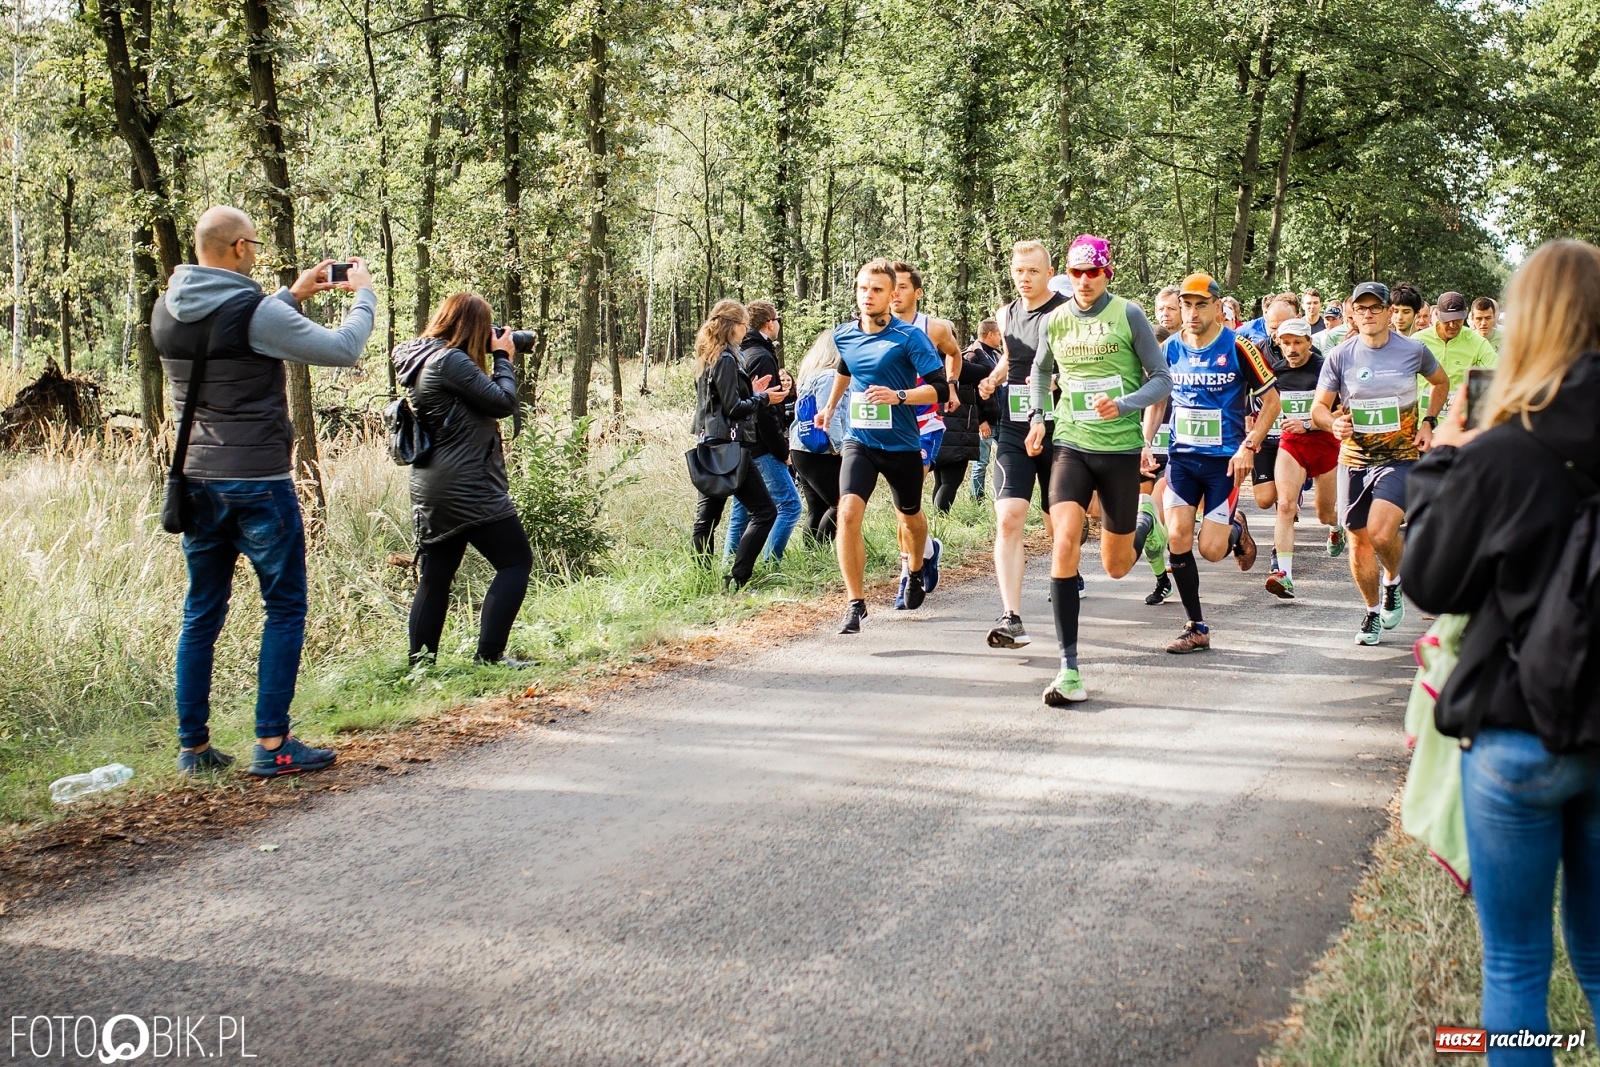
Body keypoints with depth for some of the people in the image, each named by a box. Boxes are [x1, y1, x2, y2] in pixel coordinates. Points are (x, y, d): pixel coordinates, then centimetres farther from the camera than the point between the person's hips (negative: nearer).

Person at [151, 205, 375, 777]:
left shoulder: (167, 311, 5)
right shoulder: (255, 313, -16)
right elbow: (343, 350, -10)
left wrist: (293, 296, 23)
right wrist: (363, 295, 7)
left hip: (197, 482, 7)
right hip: (258, 483, -7)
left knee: (201, 615, 12)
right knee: (285, 610, 4)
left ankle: (193, 746, 17)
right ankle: (272, 744, 3)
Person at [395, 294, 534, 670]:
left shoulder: (421, 361, 14)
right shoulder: (451, 361, -15)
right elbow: (503, 403, -14)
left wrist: (493, 359, 11)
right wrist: (502, 357, 0)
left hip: (431, 491, 10)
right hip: (468, 489, -10)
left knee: (434, 579, 11)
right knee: (516, 562, -1)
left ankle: (420, 665, 12)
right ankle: (488, 655, -6)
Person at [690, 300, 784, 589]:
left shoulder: (706, 358, 15)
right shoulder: (726, 359, -13)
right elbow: (732, 407, -16)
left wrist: (751, 391, 18)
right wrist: (763, 399, -3)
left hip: (710, 446, 10)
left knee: (706, 516, 10)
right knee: (764, 512, -4)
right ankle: (737, 579, -9)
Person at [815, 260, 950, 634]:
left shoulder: (909, 337, -14)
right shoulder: (844, 335, 2)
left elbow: (940, 389, -18)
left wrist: (898, 396, -31)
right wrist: (830, 407, 32)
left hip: (902, 445, -2)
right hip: (859, 441, 2)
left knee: (910, 517, 19)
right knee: (848, 512, -20)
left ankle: (915, 573, 51)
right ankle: (856, 602, -14)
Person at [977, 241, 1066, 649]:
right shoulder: (1006, 315, 11)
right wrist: (993, 379, 8)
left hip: (1057, 429, -3)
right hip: (1013, 430, 3)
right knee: (1008, 520, -12)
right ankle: (1011, 618, -17)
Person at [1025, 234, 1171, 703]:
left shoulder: (1128, 314, -5)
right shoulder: (1056, 321, 4)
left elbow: (1162, 379, -2)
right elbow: (1040, 371, 24)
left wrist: (1124, 405, -20)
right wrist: (1037, 416, 7)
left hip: (1120, 449, -2)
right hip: (1071, 446, 2)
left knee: (1116, 567, 9)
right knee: (1063, 544, -20)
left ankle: (1144, 518, 47)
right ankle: (1069, 671, -16)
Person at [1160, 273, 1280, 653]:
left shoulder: (1238, 347, -9)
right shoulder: (1170, 348, 3)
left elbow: (1271, 401, -4)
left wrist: (1249, 447, -13)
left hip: (1225, 461, -3)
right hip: (1181, 457, 4)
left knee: (1211, 549, -8)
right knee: (1177, 539, -9)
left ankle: (1237, 530, 30)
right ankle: (1196, 628, 4)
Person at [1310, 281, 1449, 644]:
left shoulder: (1413, 350, -3)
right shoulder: (1339, 357, -3)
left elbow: (1441, 382, 17)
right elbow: (1318, 409, 0)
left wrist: (1428, 422, 4)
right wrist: (1333, 423, -23)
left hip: (1400, 457, -2)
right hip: (1354, 459, 2)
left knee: (1381, 532, -21)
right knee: (1359, 541, 7)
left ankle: (1394, 581, 13)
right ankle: (1373, 611, 28)